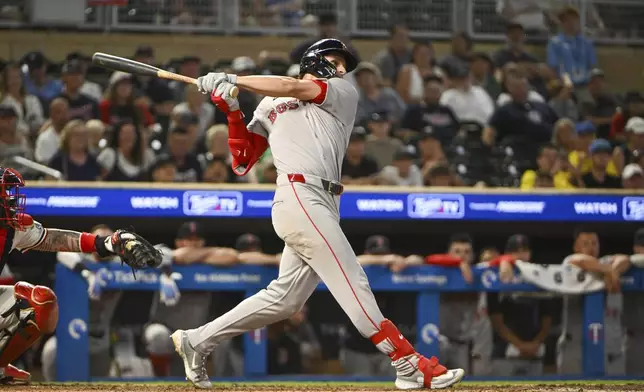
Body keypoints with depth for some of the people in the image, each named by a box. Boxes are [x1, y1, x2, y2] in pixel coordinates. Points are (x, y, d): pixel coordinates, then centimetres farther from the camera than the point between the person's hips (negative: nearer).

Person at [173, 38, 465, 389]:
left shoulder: (344, 94, 20)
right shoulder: (269, 106, 18)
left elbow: (294, 89, 4)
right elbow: (242, 163, 15)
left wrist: (232, 81, 3)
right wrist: (232, 113, 4)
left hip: (321, 207, 5)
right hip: (299, 198, -5)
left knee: (284, 298, 6)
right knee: (353, 284, -13)